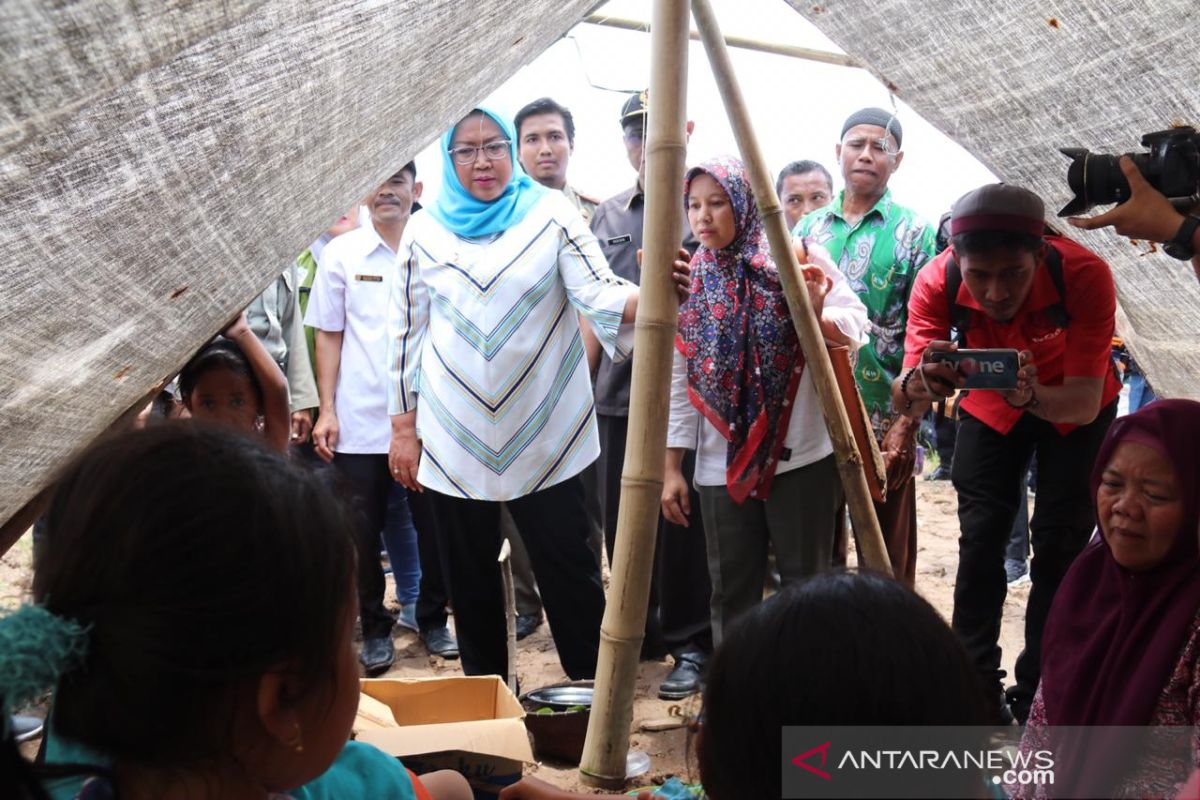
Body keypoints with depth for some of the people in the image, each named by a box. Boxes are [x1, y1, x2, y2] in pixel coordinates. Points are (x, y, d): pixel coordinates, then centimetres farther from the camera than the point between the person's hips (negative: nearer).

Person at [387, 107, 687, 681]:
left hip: (544, 435, -2)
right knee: (471, 575, 13)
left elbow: (599, 292, -12)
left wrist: (645, 300, -34)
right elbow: (405, 332, 8)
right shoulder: (425, 230, 5)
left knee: (569, 569, 0)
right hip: (454, 437, 2)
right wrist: (403, 427, 6)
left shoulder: (551, 214, -1)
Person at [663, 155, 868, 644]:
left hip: (800, 455, -3)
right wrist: (671, 467, 4)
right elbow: (678, 381, 7)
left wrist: (816, 314, -25)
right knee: (731, 591, 9)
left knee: (806, 585, 5)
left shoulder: (793, 260, -2)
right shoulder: (690, 280, 6)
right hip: (721, 464, 3)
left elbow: (856, 330, -3)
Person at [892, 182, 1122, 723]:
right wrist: (917, 385, -59)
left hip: (1072, 405, -1)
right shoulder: (938, 282, -32)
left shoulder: (1084, 274, -37)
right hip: (990, 405, 2)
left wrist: (1032, 396, -59)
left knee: (1058, 546, -3)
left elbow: (1086, 402, -37)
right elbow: (903, 403, -35)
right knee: (980, 541, 0)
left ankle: (1039, 693, 13)